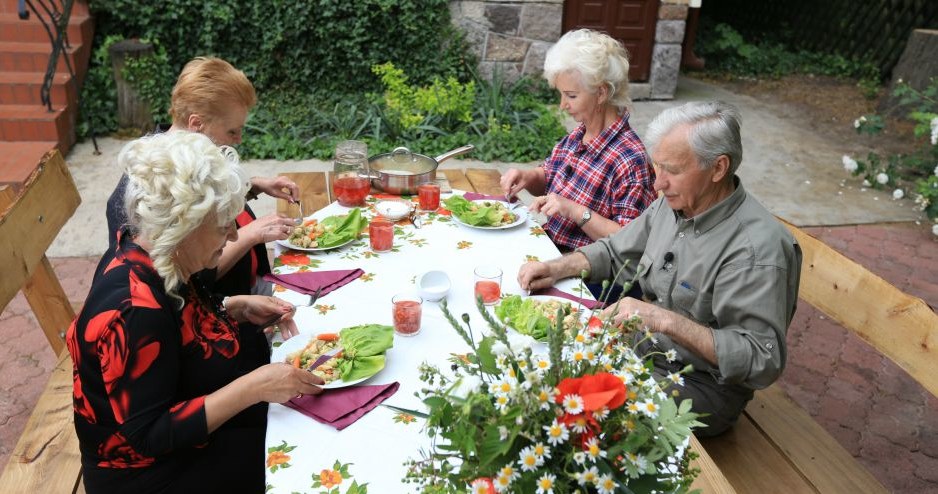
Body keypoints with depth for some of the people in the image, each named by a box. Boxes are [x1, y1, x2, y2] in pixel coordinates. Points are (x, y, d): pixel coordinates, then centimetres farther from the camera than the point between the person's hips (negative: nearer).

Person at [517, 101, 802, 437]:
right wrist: (558, 267, -4)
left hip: (704, 385, -7)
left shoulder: (758, 248, -25)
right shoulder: (674, 203, 0)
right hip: (641, 351, 8)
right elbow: (616, 252, 14)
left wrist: (667, 321, -35)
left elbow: (762, 361, -28)